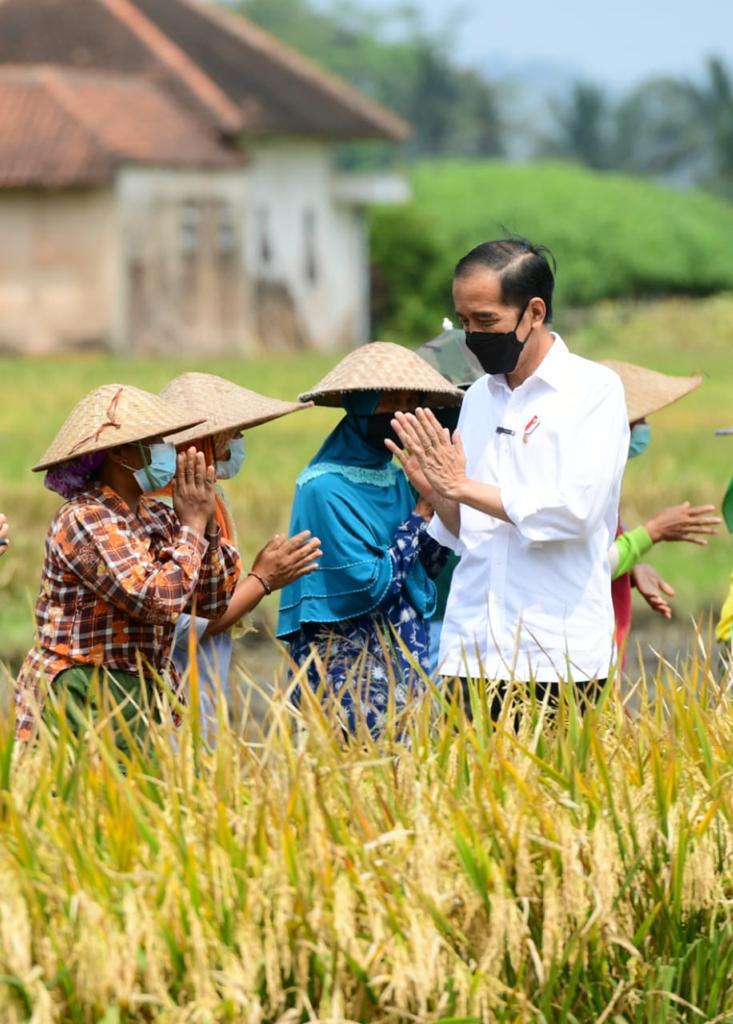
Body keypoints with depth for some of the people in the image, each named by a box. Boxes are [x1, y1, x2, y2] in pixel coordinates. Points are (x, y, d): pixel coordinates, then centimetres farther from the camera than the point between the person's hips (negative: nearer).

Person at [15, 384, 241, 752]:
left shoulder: (157, 518, 10)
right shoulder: (83, 520, -14)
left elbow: (213, 602, 10)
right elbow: (160, 600, -22)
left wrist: (207, 525, 0)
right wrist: (192, 525, -10)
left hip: (144, 694, 8)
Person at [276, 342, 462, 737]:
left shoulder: (395, 477, 10)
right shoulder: (325, 487, -15)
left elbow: (428, 568, 10)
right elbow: (369, 585, -19)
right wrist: (421, 516, -11)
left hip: (404, 667, 8)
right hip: (346, 672, -8)